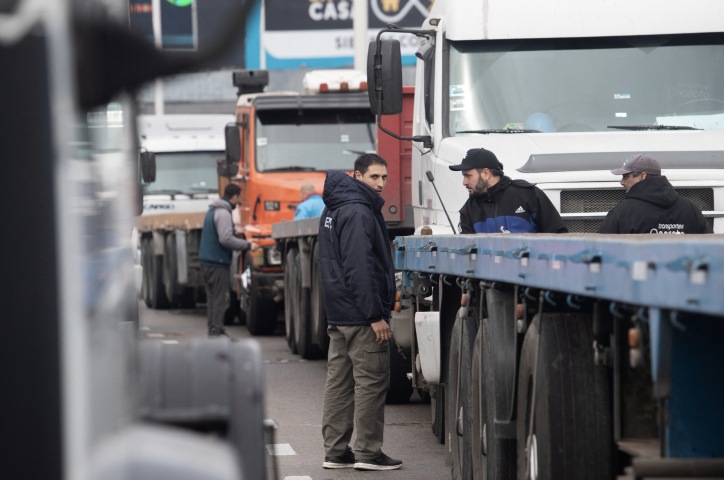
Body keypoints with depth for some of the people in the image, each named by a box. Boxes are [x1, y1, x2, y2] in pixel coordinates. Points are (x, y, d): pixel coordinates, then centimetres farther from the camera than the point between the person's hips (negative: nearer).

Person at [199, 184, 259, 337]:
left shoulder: (212, 211, 17)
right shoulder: (223, 213, -15)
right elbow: (226, 239, -23)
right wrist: (248, 245, -16)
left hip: (206, 261, 10)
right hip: (218, 262, -10)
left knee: (212, 297, 12)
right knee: (220, 299, -8)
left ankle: (213, 329, 14)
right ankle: (216, 331, -10)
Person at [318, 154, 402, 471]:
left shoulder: (332, 212, 18)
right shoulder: (358, 213, -15)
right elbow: (359, 268, -21)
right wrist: (375, 316, -21)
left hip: (338, 314, 10)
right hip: (361, 315, -10)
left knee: (339, 382, 11)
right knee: (371, 381, -5)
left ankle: (335, 451, 14)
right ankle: (368, 453, -3)